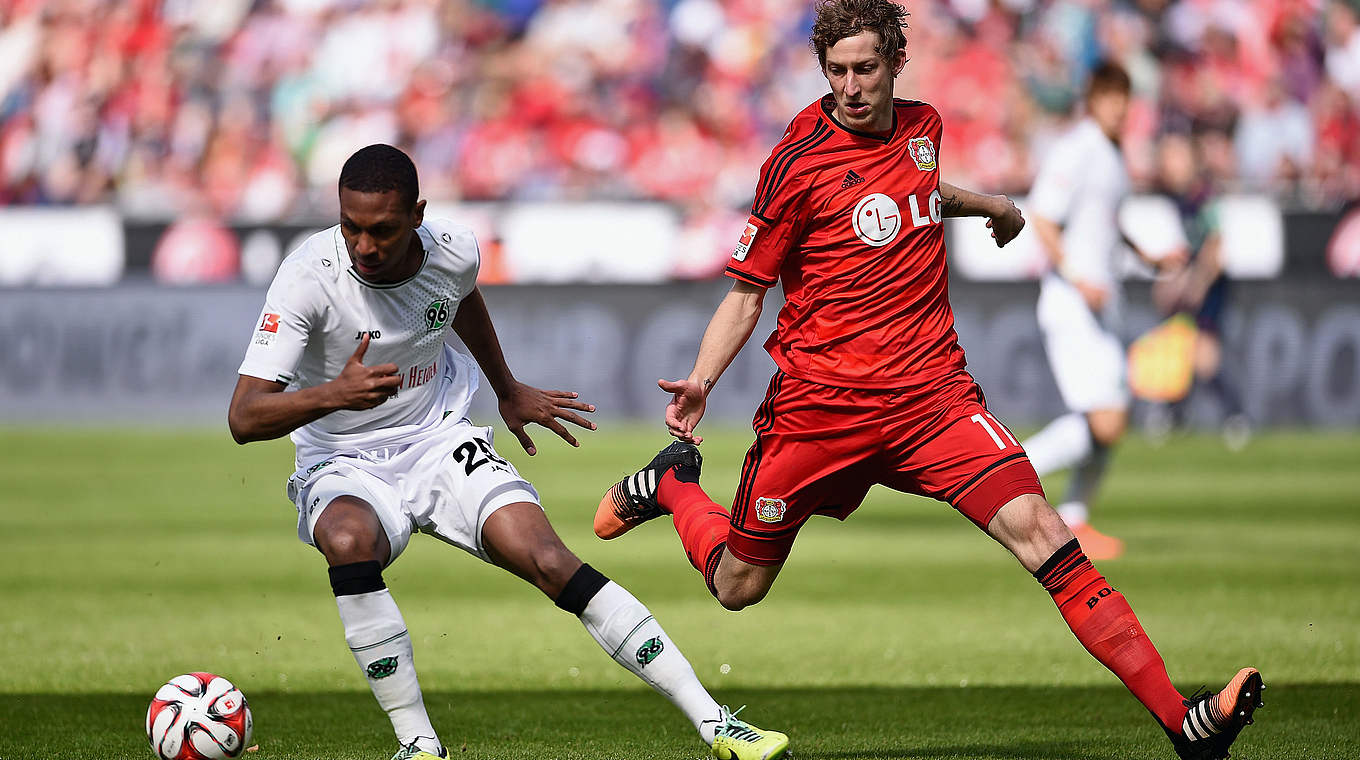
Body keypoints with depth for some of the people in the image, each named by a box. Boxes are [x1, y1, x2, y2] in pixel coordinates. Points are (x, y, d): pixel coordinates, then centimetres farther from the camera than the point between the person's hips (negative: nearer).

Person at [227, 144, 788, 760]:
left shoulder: (454, 251, -9)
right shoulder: (309, 276, -22)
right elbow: (244, 418, -27)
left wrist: (508, 391, 32)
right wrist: (332, 395, -44)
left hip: (442, 444, 2)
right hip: (344, 466, -2)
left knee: (551, 563, -18)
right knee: (349, 542, -37)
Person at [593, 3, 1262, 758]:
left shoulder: (922, 126, 6)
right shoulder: (798, 163, -10)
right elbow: (746, 292, -4)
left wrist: (986, 204, 33)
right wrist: (699, 382, -16)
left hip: (931, 393, 3)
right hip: (818, 404, -3)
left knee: (1038, 531, -16)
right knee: (737, 586, 9)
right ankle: (672, 483, 43)